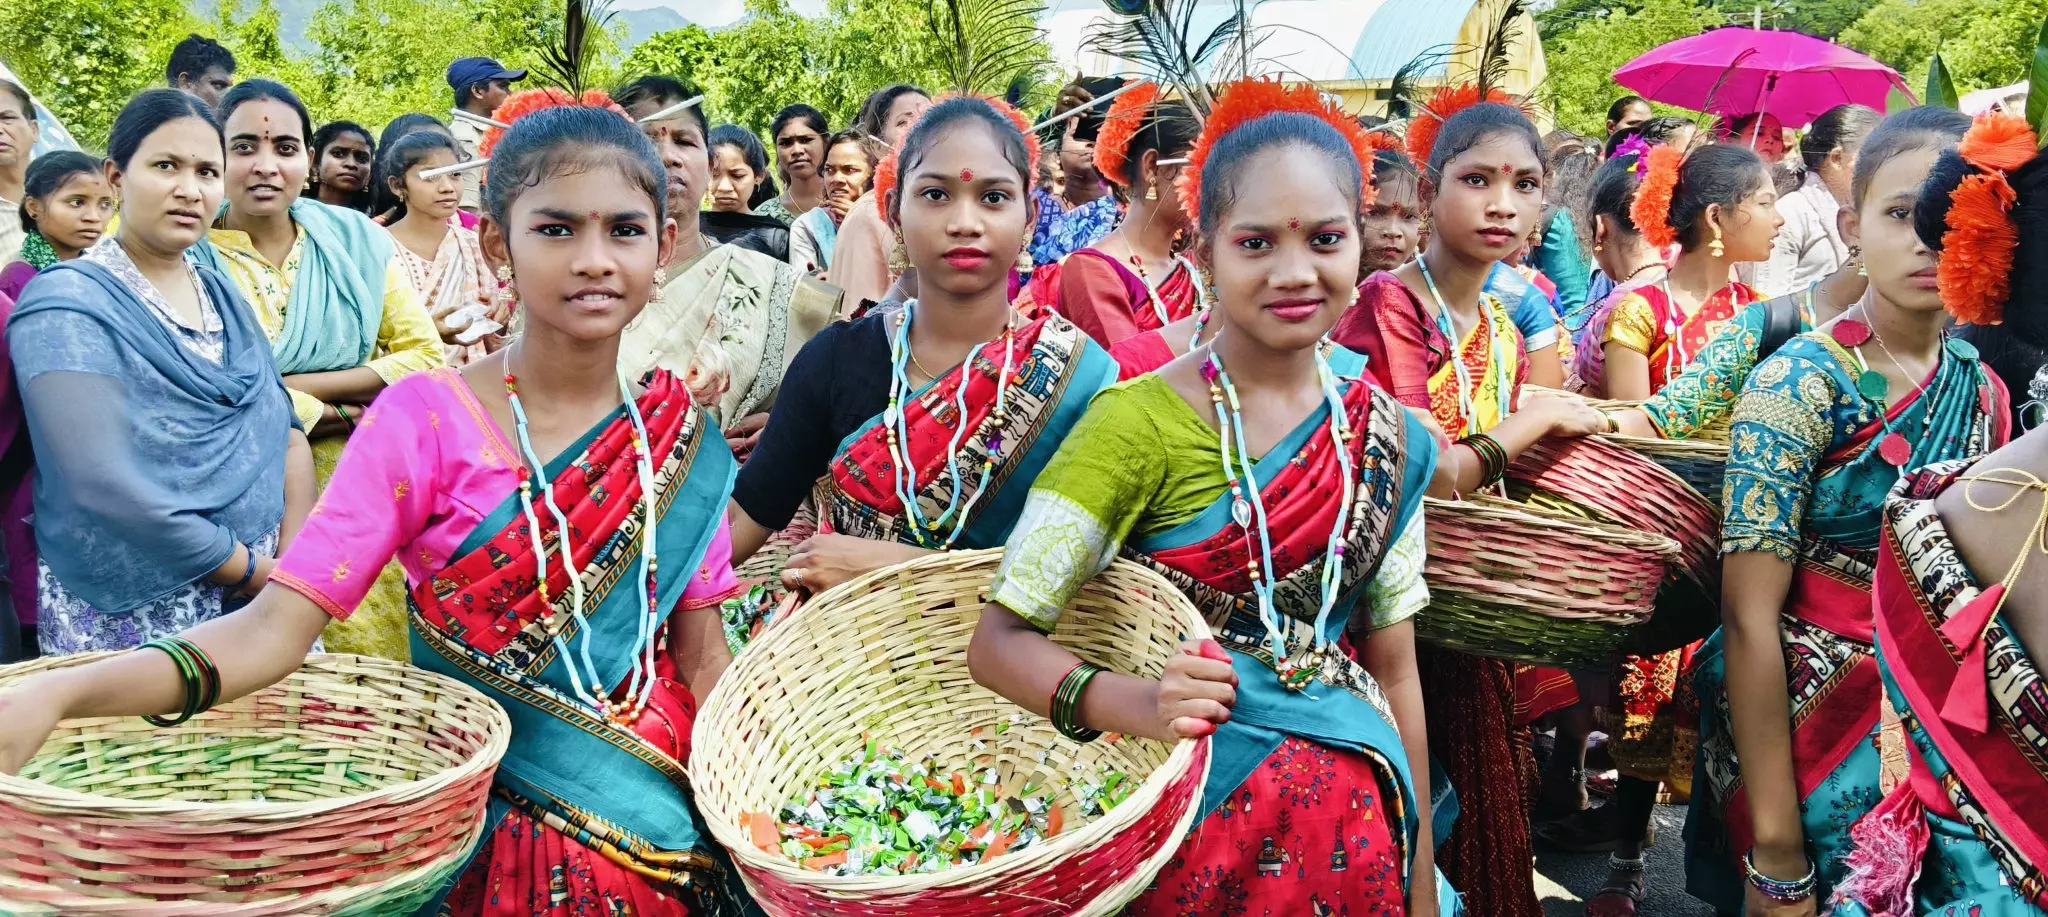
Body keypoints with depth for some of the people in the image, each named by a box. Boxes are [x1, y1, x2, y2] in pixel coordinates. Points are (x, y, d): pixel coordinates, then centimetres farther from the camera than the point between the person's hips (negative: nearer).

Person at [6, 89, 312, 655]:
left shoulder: (222, 295, 9)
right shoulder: (67, 309, -11)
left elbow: (286, 433, 7)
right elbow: (109, 489, -21)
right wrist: (257, 571, -16)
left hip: (261, 601, 6)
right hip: (136, 621, -6)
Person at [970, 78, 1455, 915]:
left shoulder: (1389, 439, -1)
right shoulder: (1140, 421, -16)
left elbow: (1392, 666, 6)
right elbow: (1001, 641, -18)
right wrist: (1136, 705, -37)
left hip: (1353, 820, 5)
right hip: (1189, 802, -4)